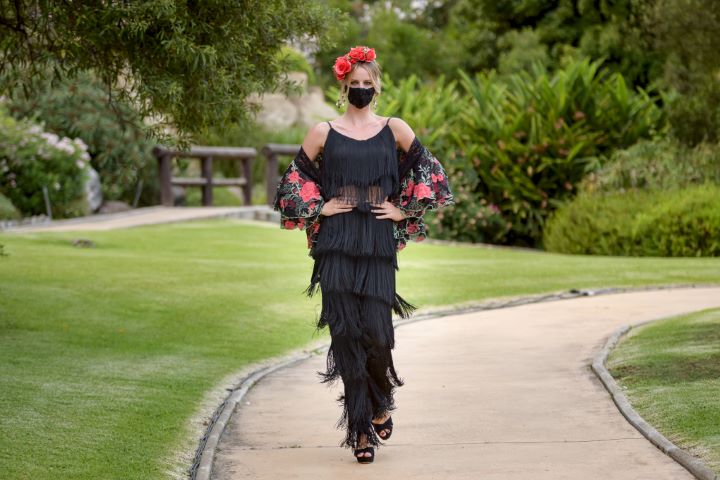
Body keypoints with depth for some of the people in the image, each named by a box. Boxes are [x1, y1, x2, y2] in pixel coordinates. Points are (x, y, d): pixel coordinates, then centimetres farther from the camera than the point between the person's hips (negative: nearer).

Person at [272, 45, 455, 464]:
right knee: (346, 332, -4)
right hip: (336, 245, 0)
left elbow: (430, 174, 12)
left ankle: (381, 404, 23)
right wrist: (318, 209, 1)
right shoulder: (323, 132, 7)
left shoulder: (395, 130, 8)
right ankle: (361, 427, 3)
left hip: (378, 245, 0)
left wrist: (404, 212, 5)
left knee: (376, 331, -7)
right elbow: (295, 179, 13)